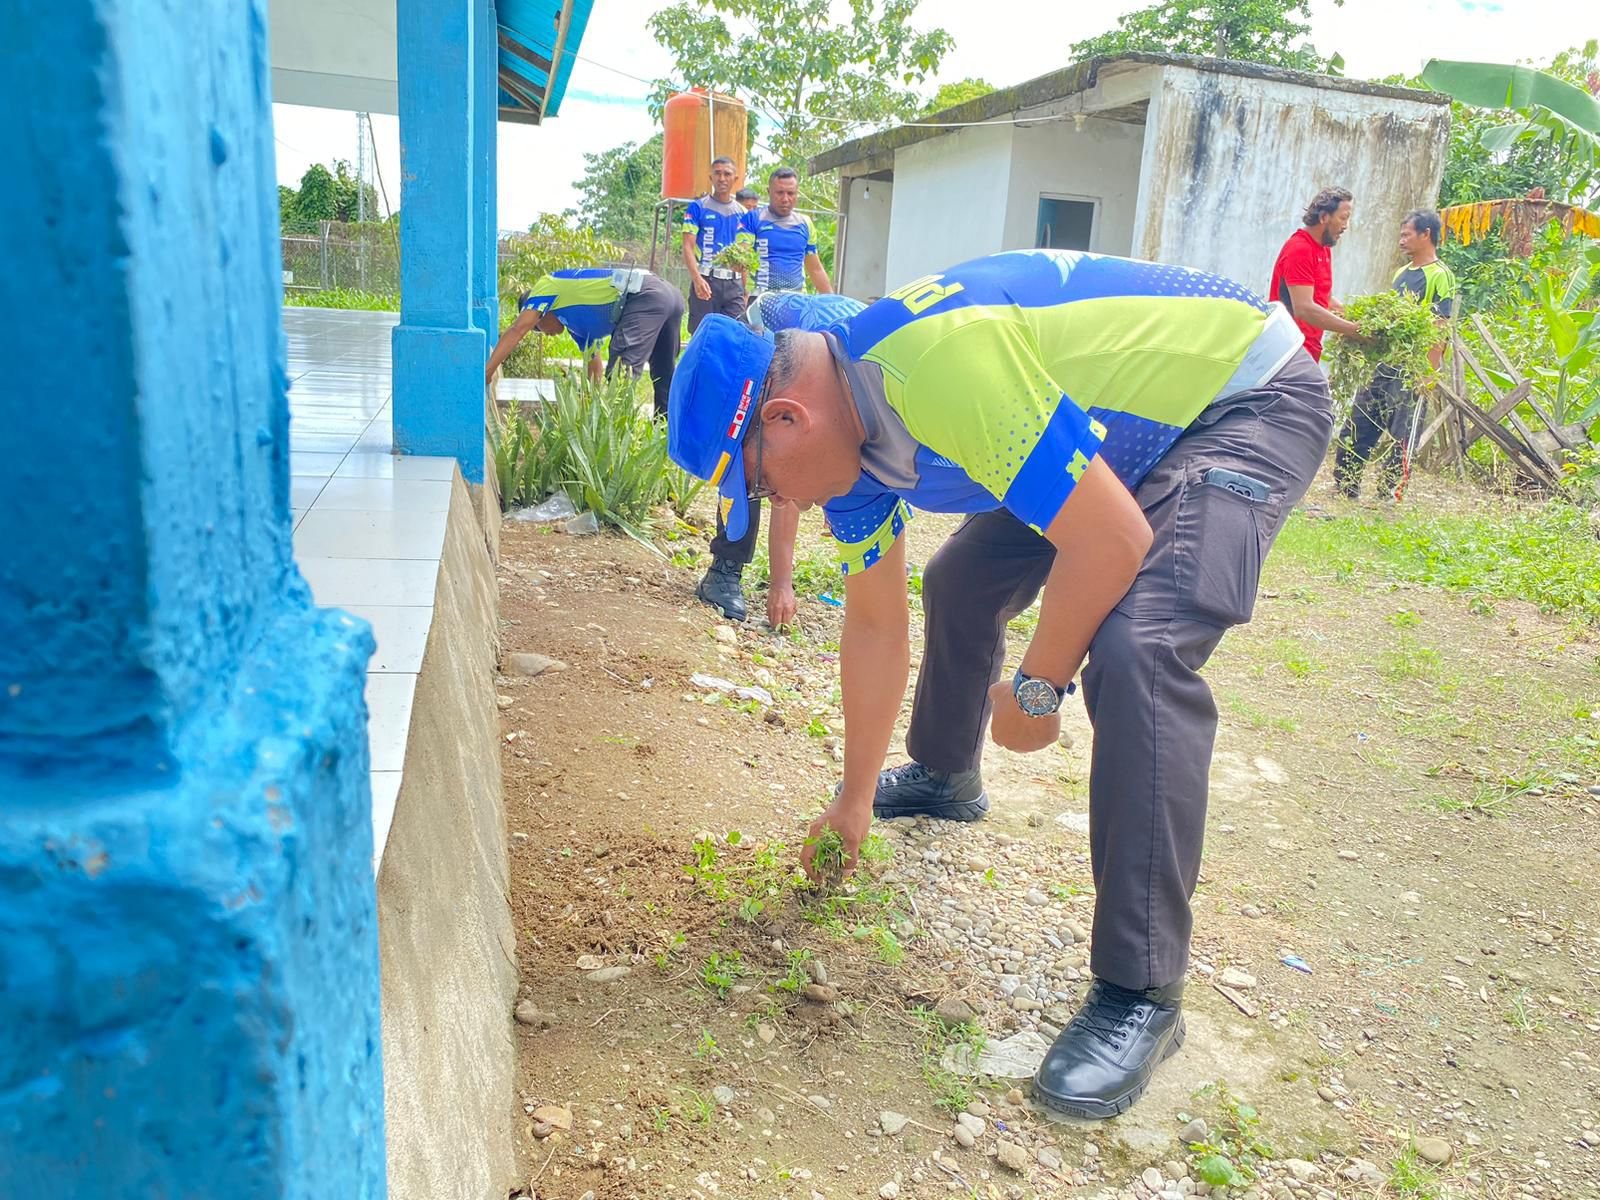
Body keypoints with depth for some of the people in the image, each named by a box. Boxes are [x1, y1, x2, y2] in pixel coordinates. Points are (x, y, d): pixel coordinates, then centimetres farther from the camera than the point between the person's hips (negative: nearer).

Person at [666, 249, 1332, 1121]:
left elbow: (1114, 539, -33)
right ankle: (946, 777, 42)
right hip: (1139, 420, 9)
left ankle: (1140, 994, -15)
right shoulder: (846, 431, -5)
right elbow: (874, 624, 4)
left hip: (1249, 397, -9)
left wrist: (1036, 689, -17)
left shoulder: (941, 363, -36)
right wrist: (856, 798, 12)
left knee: (1136, 651, -28)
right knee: (961, 582, 15)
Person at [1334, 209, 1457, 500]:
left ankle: (1388, 496, 5)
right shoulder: (1402, 273, 17)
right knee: (1354, 430, 8)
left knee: (1400, 436, -2)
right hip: (1382, 366, 8)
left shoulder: (1440, 276, -8)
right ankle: (1344, 491, 16)